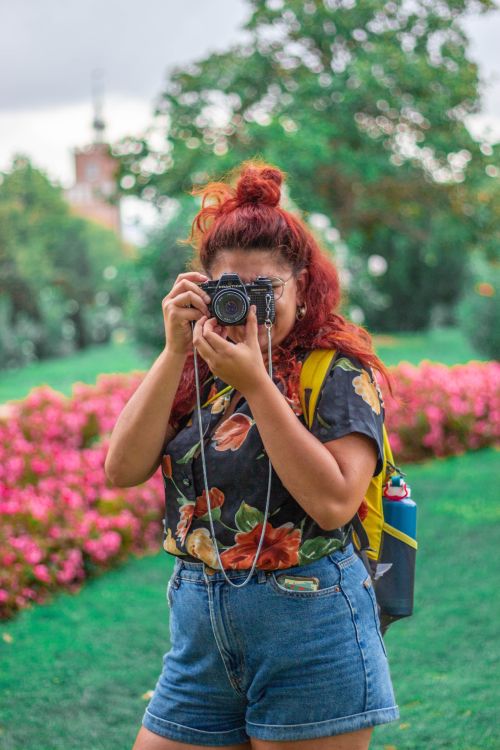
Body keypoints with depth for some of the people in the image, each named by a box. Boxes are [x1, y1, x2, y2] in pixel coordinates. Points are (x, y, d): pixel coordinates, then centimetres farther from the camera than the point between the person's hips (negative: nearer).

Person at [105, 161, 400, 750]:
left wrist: (255, 383, -22)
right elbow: (123, 469, -5)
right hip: (199, 633, 5)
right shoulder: (195, 369, 6)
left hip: (309, 634, -5)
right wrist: (175, 350, -10)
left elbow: (333, 502, -20)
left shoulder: (339, 368, -7)